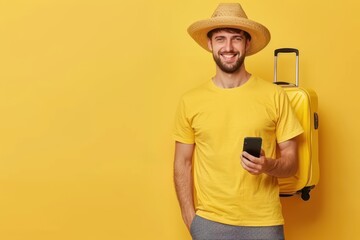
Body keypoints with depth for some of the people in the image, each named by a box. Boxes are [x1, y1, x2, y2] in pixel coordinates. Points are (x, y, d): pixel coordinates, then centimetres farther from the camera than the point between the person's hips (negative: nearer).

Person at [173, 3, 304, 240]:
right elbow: (182, 164, 3)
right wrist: (190, 219, -4)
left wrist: (268, 165, -19)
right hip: (208, 221, 0)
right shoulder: (190, 101, -2)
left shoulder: (274, 96, -4)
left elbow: (291, 161, 1)